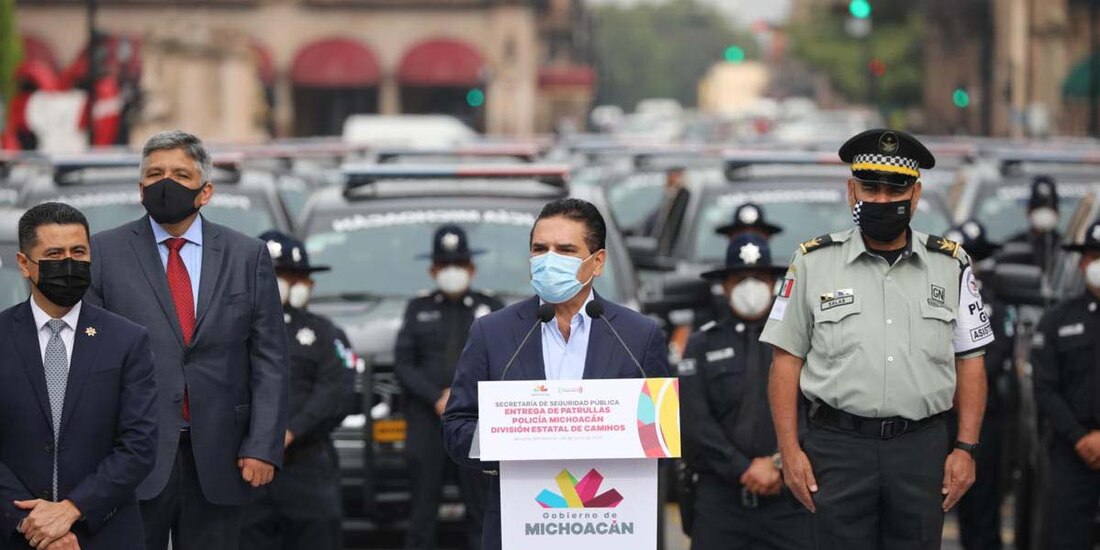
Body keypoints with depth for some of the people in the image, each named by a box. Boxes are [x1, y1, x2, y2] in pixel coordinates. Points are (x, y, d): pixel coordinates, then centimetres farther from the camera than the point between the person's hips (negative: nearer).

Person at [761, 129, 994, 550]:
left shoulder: (950, 266, 7)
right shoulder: (814, 263, 3)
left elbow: (970, 362, 9)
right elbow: (786, 361, 4)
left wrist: (966, 448, 0)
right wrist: (789, 450, -4)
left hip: (922, 449, 1)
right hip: (839, 448, -1)